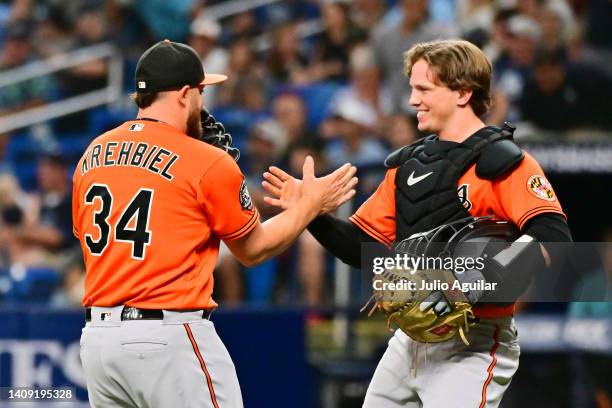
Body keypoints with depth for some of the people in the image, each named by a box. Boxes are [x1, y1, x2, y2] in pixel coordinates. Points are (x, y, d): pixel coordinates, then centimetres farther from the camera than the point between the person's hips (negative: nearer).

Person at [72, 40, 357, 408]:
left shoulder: (91, 156, 9)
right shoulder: (208, 162, -7)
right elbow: (253, 249, 6)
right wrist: (311, 204, 19)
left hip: (97, 335, 6)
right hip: (169, 336, -6)